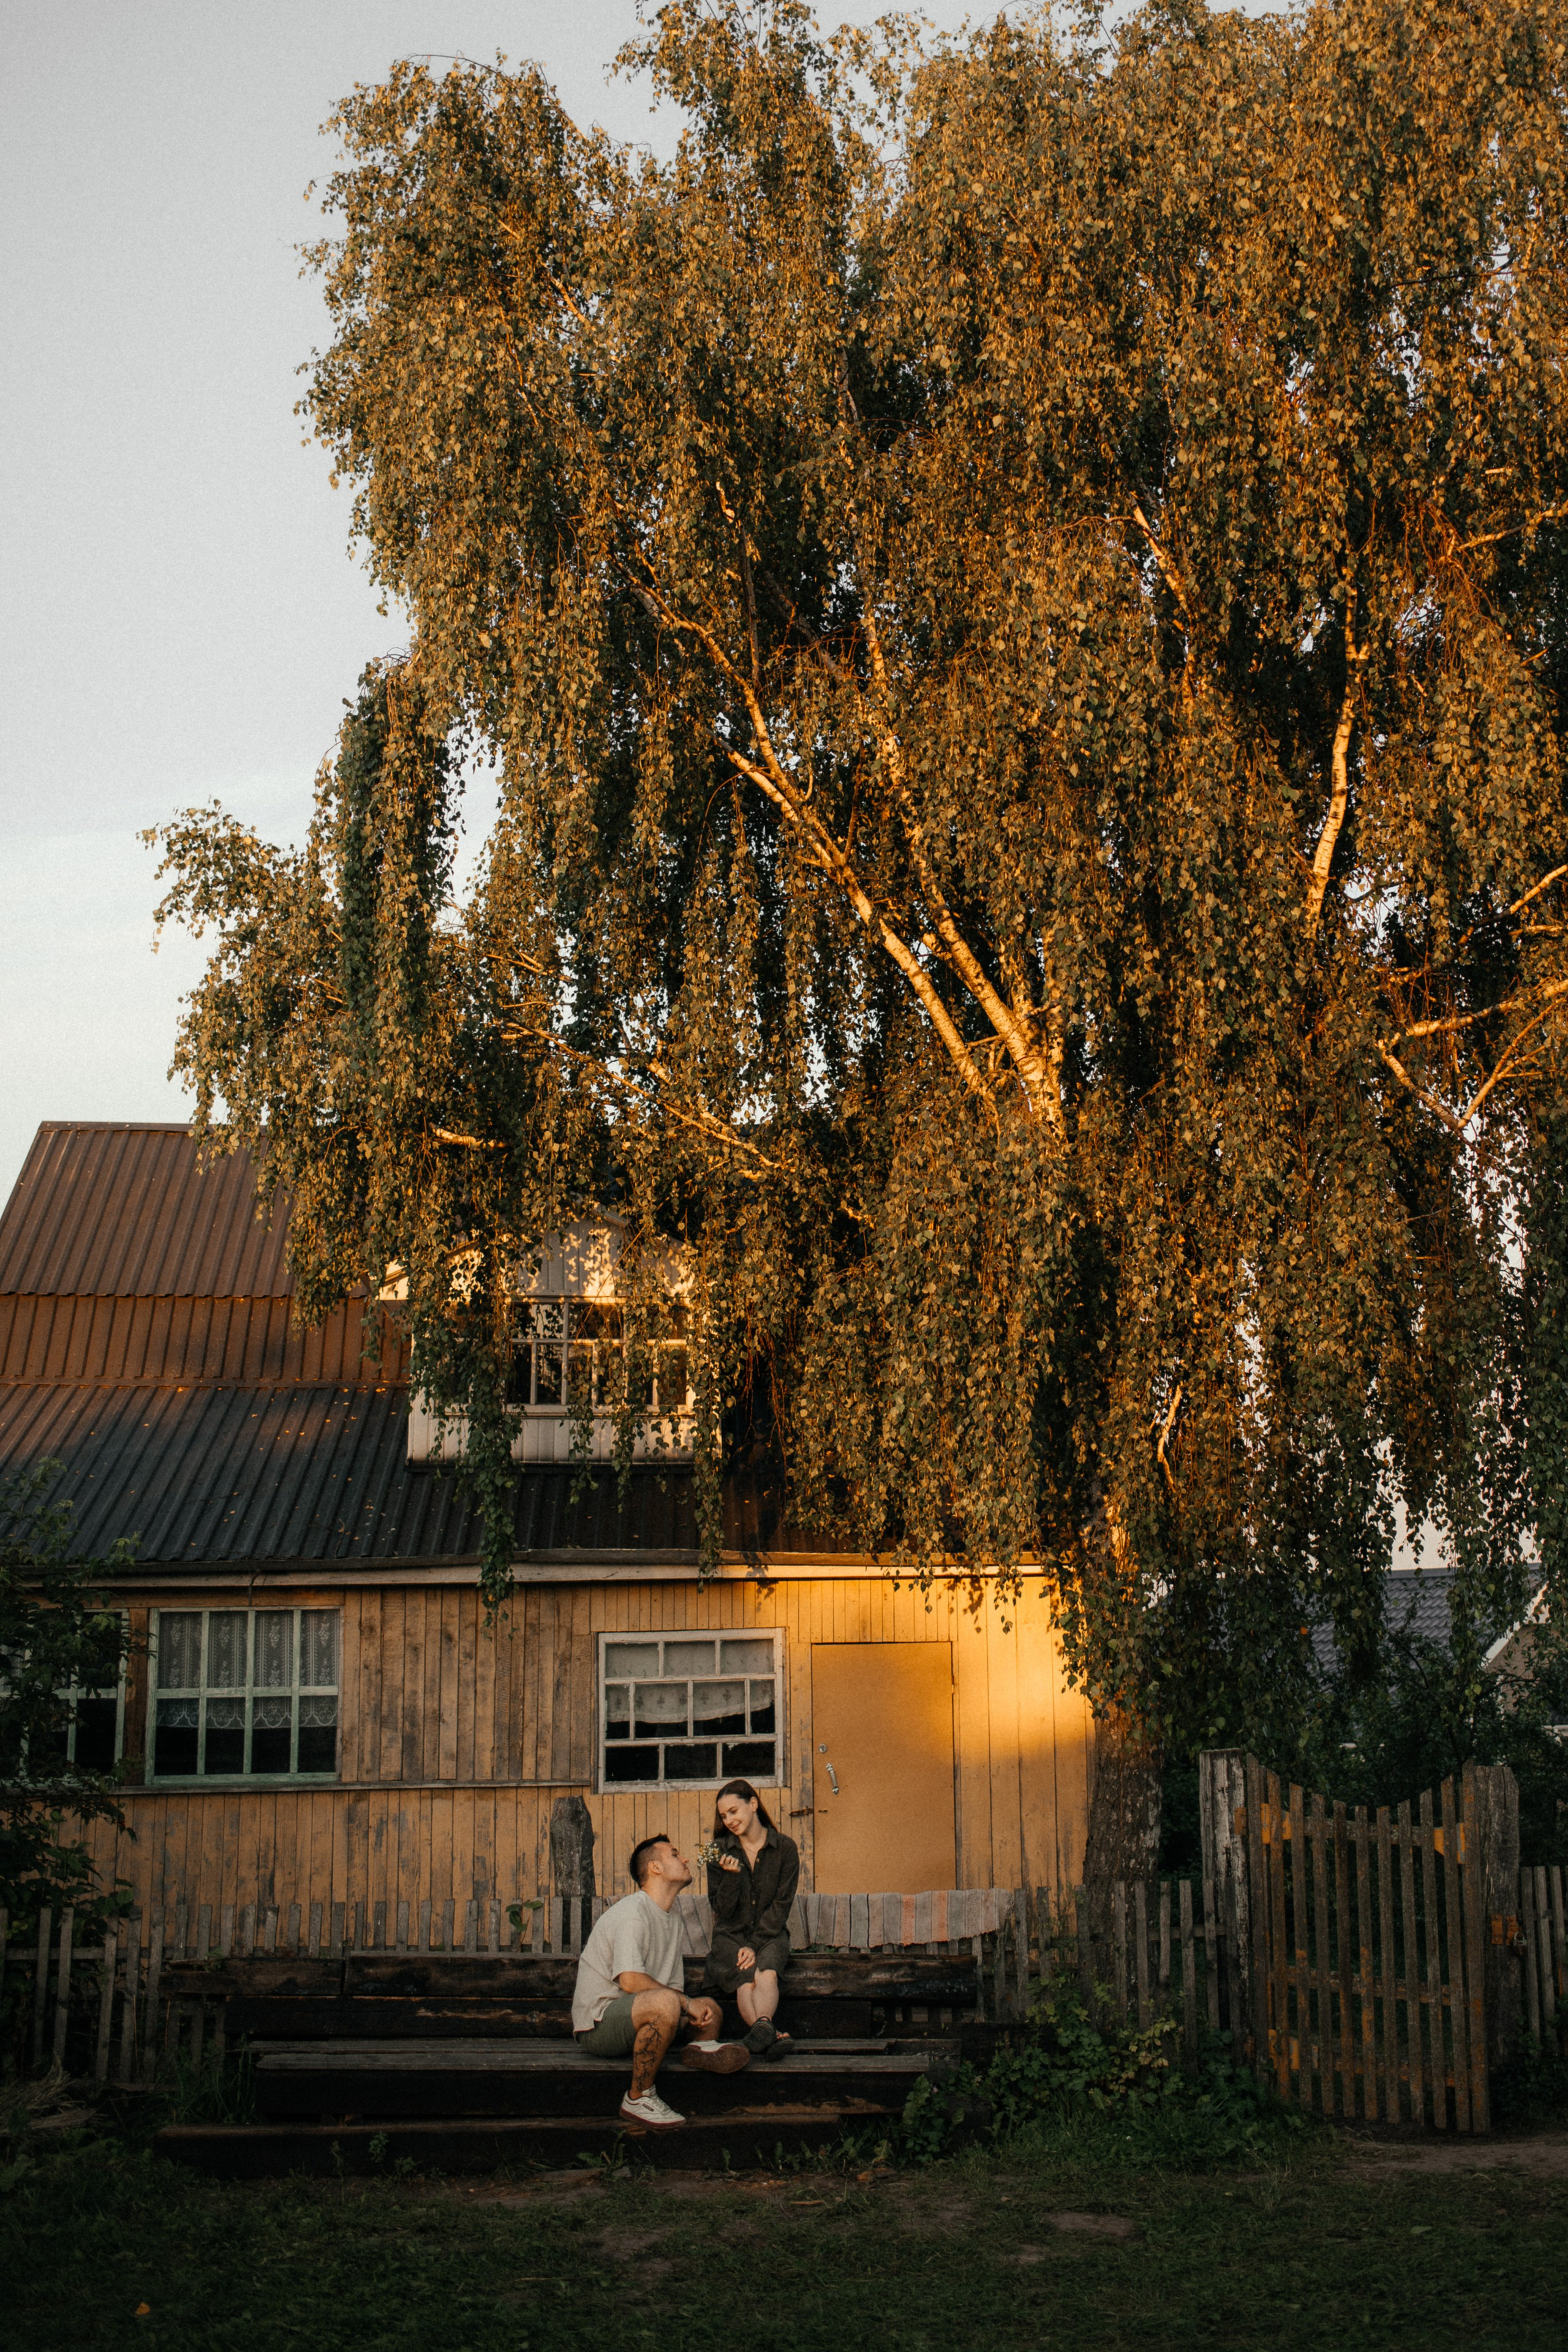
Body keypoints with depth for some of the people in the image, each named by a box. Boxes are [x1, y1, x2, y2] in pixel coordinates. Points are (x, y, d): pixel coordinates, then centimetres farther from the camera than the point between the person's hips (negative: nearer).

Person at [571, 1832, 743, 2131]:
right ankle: (638, 2100, -23)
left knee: (709, 2007, 16)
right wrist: (686, 2003, -16)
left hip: (632, 2022, 10)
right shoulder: (633, 1910, -13)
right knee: (665, 2003, -36)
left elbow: (674, 1985, 16)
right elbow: (630, 1980, -25)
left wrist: (696, 2011, -4)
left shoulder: (671, 1916, 17)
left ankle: (703, 2047, -16)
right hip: (598, 2023, -10)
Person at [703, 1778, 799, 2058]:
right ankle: (770, 2036, -56)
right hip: (731, 1935, 1)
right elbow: (723, 1910, 0)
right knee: (746, 1979, -34)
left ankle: (760, 2029, -61)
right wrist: (732, 1875, -18)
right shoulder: (720, 1850, 4)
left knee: (766, 1973, -36)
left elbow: (781, 1905, -2)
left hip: (770, 1934, 0)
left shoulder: (785, 1848, 2)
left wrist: (755, 1945, -13)